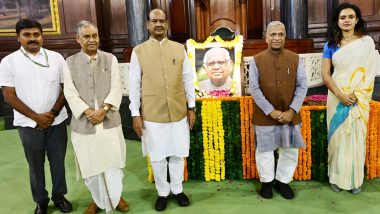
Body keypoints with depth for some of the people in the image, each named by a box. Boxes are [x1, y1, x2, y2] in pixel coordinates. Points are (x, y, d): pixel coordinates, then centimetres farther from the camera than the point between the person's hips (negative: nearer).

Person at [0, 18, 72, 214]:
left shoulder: (56, 58, 1)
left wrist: (52, 113, -9)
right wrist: (36, 117, -11)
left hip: (57, 121, 1)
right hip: (29, 124, -1)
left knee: (58, 161, 11)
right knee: (35, 164, 12)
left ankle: (59, 195, 30)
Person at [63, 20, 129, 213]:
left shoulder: (110, 59, 4)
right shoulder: (70, 63, 3)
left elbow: (116, 89, -2)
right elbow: (70, 94, -3)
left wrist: (103, 109, -15)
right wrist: (89, 112, -15)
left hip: (110, 120, 0)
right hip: (83, 123, 0)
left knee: (113, 161, 9)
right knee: (91, 164, 11)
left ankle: (116, 196, 32)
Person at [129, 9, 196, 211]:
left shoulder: (179, 49, 3)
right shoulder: (138, 51, -1)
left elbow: (188, 79, 7)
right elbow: (134, 85, -1)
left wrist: (191, 107, 6)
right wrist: (135, 114, -3)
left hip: (179, 112, 2)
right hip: (152, 115, -1)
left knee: (178, 154, 13)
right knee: (157, 156, 11)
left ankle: (177, 189, 33)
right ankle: (162, 192, 31)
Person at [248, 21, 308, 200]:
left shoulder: (295, 59, 1)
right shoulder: (257, 60, -4)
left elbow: (302, 86, -1)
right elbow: (254, 89, -9)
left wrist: (292, 111, -12)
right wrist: (271, 111, -15)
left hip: (290, 115, 2)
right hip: (265, 116, -2)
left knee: (290, 151, 12)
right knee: (264, 150, 11)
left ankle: (283, 181, 33)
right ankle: (266, 181, 32)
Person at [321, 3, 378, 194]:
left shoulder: (367, 42, 1)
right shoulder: (331, 45, 2)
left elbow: (369, 71, -2)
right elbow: (325, 74, -3)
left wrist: (357, 94, -14)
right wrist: (340, 94, -15)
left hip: (359, 98, 0)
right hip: (337, 97, 1)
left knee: (356, 137, 6)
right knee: (338, 136, 5)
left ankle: (355, 179, 20)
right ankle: (337, 177, 18)